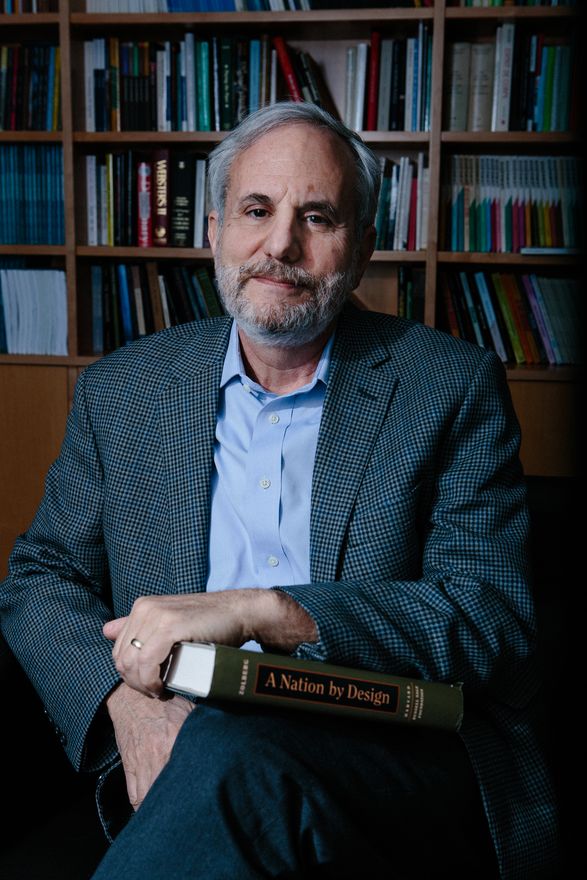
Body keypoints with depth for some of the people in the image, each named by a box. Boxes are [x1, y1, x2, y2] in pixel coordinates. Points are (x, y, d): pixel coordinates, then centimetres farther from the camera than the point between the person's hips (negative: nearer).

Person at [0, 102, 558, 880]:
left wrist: (263, 611, -19)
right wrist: (123, 698, -10)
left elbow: (495, 619, -7)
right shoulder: (122, 390, 11)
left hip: (398, 766, -2)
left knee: (232, 759, -34)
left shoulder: (452, 386, 1)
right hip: (187, 748, 3)